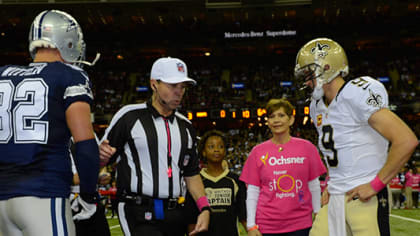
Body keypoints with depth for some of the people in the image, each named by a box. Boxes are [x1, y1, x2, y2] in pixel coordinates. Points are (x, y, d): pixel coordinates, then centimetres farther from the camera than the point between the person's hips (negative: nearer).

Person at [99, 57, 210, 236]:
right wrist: (101, 155, -24)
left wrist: (204, 209, 6)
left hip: (174, 214, 6)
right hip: (138, 214, -6)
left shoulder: (185, 126, 16)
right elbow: (102, 157, -1)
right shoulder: (129, 116, -1)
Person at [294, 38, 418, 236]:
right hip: (335, 199, 8)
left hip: (365, 198, -8)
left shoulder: (357, 94, -15)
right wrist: (332, 185, 16)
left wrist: (375, 185, -18)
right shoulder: (317, 107, 12)